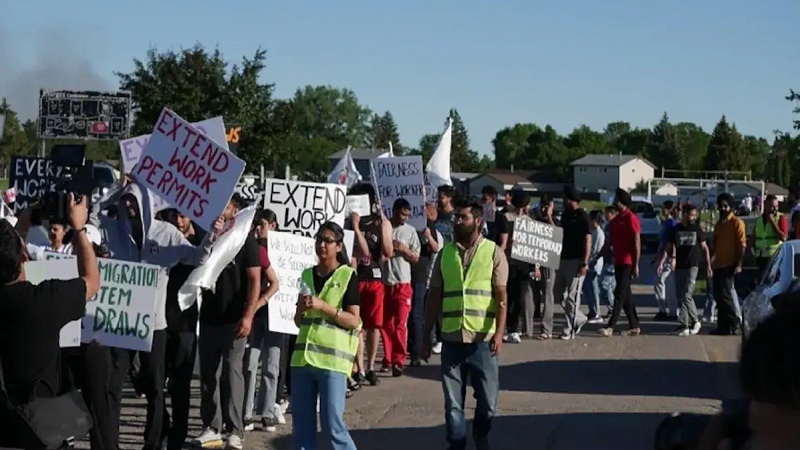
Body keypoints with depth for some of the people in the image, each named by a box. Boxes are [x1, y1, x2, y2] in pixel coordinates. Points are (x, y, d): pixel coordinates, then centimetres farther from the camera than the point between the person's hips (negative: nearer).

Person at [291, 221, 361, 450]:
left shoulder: (348, 276, -2)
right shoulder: (307, 275, 14)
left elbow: (354, 321, -8)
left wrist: (323, 306, -16)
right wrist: (301, 308, -2)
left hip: (333, 359, -6)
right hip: (303, 356, 6)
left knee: (332, 424, -5)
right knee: (301, 422, 8)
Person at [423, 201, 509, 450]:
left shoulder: (494, 252, 0)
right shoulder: (445, 253, 8)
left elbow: (501, 297, -5)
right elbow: (434, 297, 10)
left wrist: (499, 332, -17)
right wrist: (426, 335, 8)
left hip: (483, 338, -2)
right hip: (451, 338, 2)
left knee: (487, 398, 7)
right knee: (453, 401, 5)